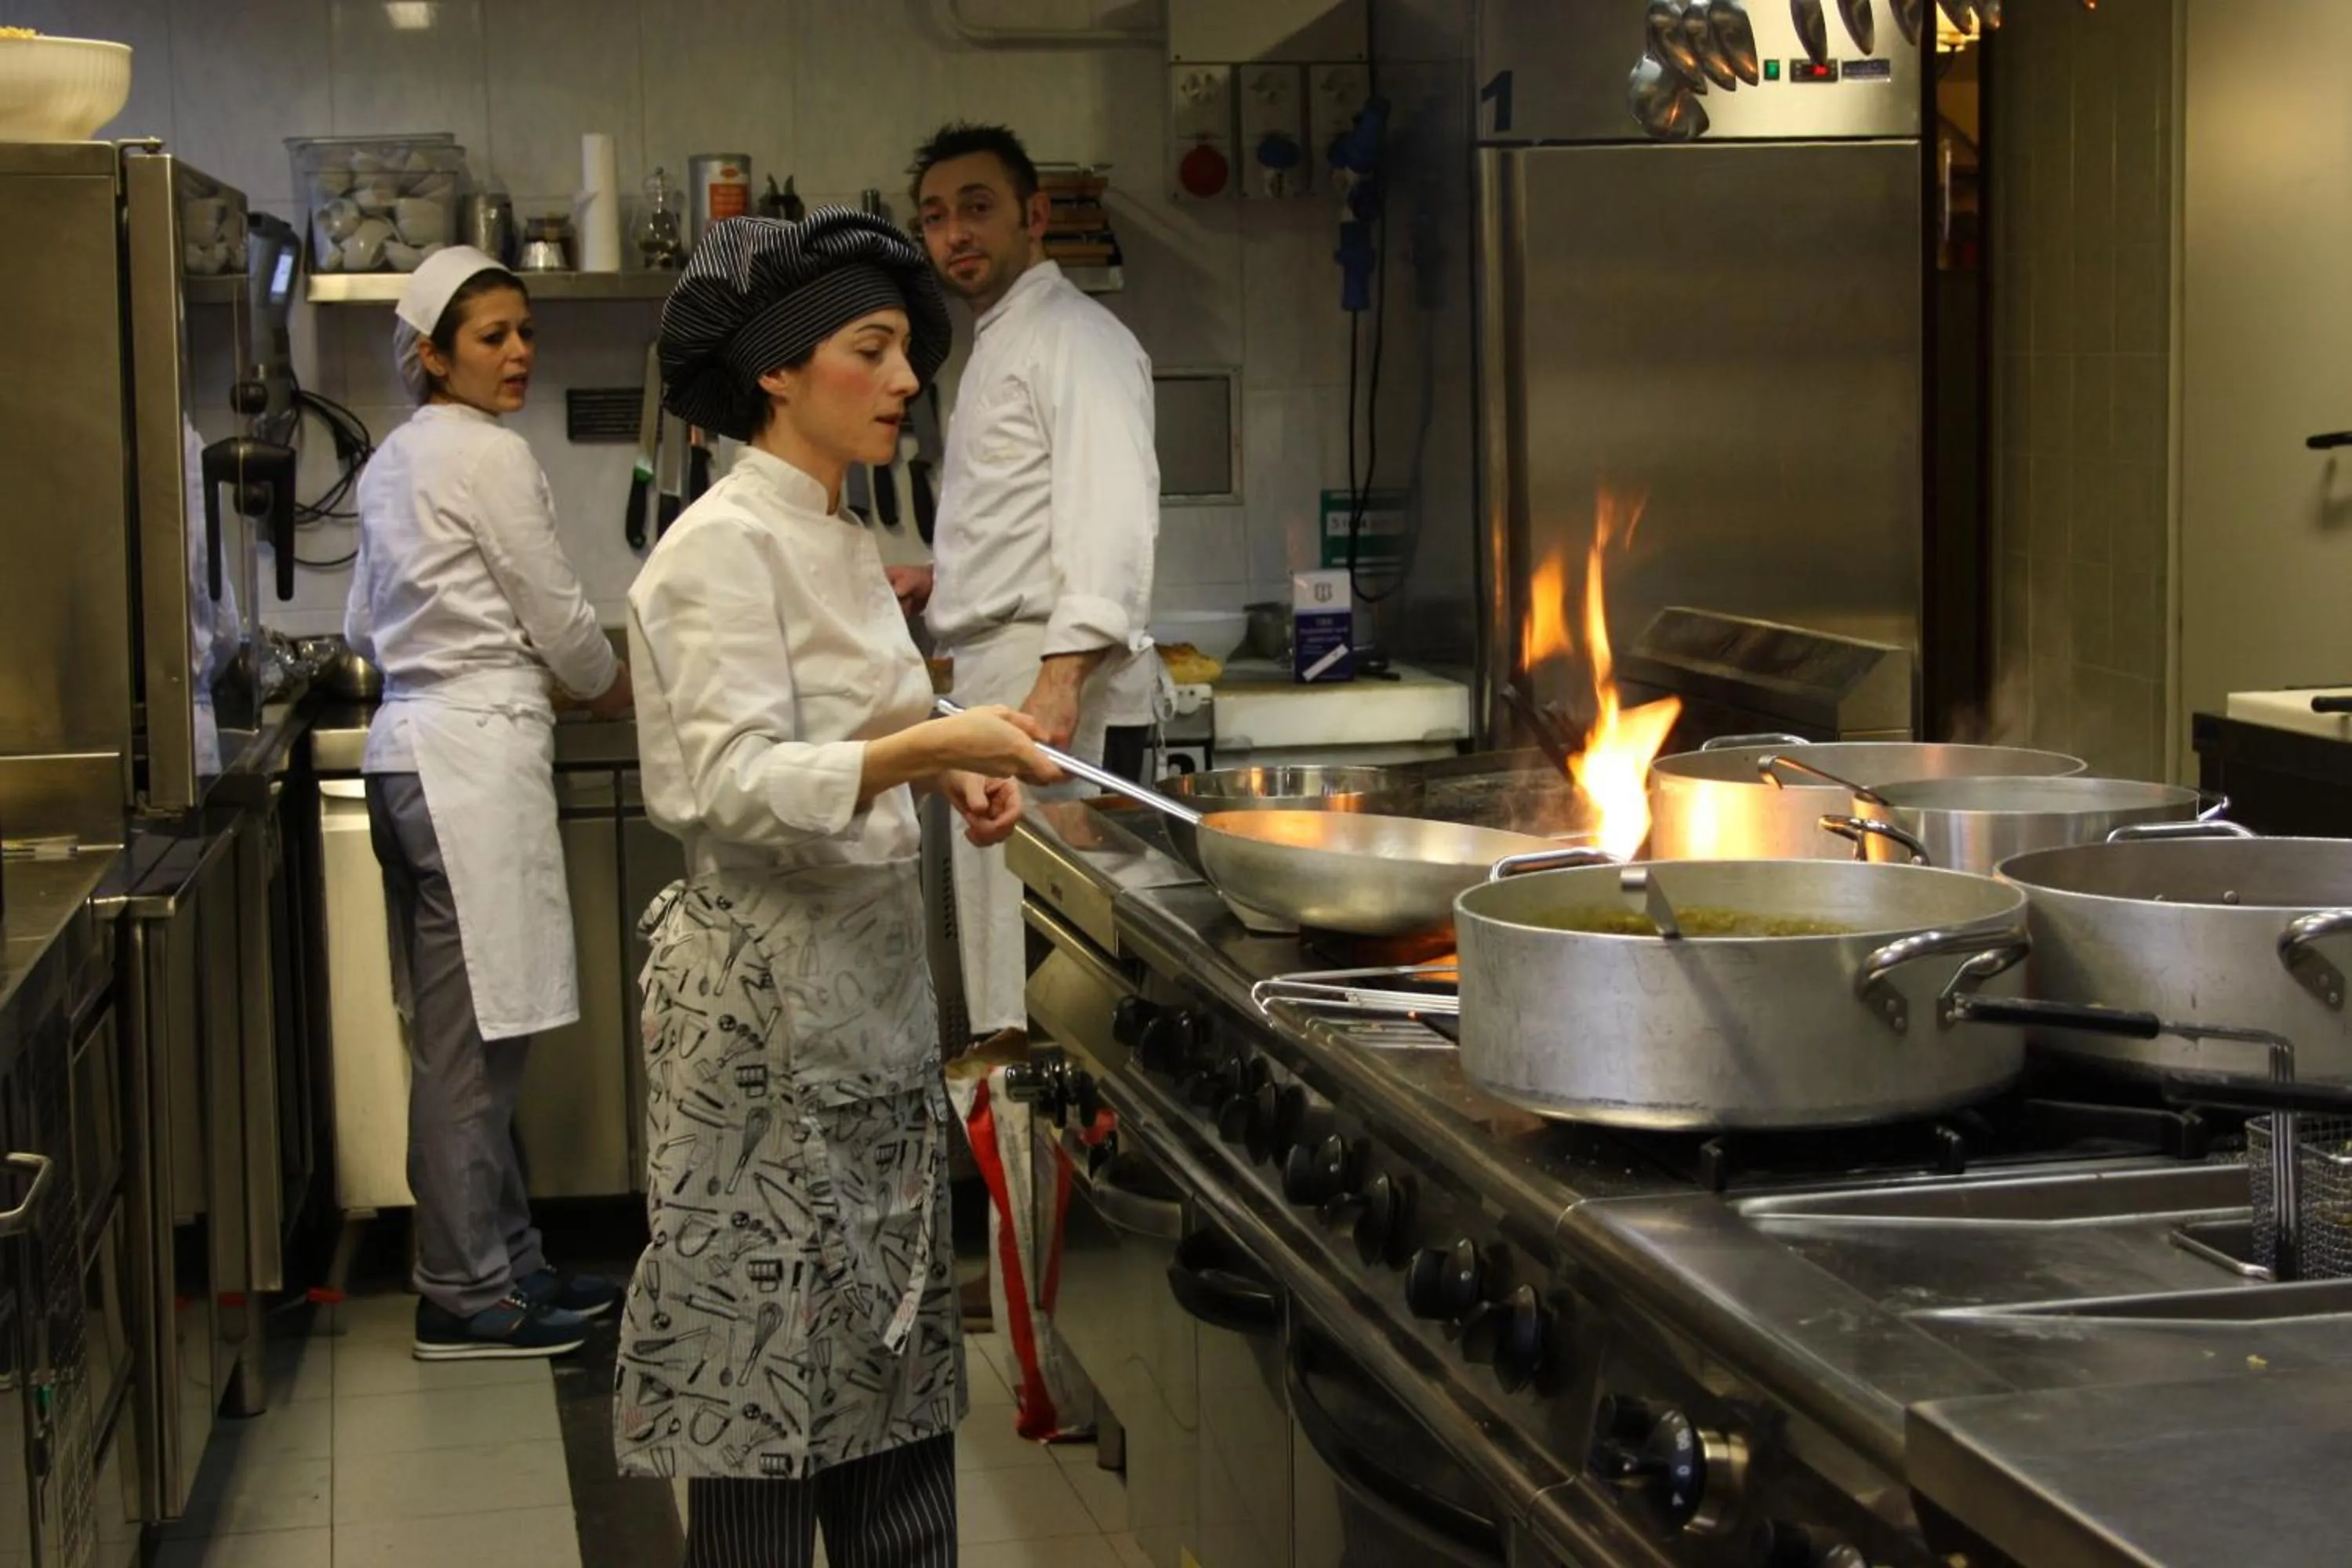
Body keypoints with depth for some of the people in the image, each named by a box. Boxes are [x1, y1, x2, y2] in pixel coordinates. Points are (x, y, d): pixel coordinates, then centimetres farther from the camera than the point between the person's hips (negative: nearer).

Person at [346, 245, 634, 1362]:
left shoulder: (393, 460, 17)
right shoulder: (488, 456, -10)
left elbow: (367, 628, 24)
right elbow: (558, 616, -4)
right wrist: (613, 690, 15)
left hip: (410, 744, 10)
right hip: (474, 755, -10)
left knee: (465, 1036, 13)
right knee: (471, 1041, -4)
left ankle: (504, 1262, 20)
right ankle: (465, 1298, 2)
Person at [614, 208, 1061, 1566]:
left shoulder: (843, 541, 13)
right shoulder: (726, 548, -14)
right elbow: (735, 786, -23)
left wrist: (948, 775, 5)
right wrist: (920, 747, -32)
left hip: (871, 973, 9)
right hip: (767, 989, -9)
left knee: (896, 1349, 13)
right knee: (773, 1357, -1)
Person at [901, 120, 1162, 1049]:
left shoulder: (1075, 339, -9)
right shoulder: (1001, 345, 23)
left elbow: (1109, 513, -22)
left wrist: (1062, 675, -33)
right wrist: (943, 582, 25)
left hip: (1061, 695, -10)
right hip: (998, 691, 10)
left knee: (1049, 984, -12)